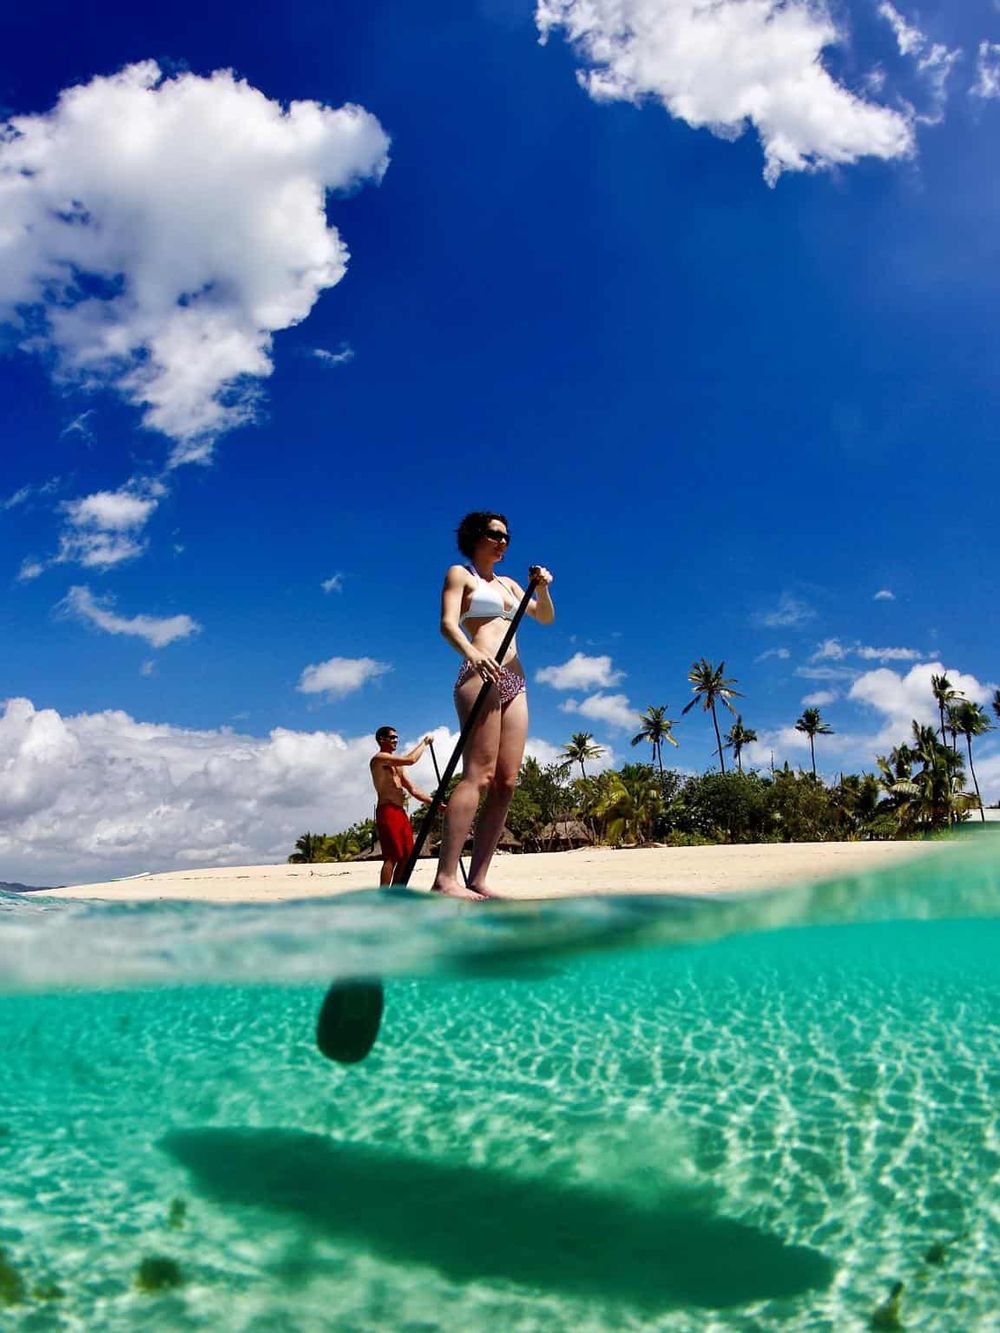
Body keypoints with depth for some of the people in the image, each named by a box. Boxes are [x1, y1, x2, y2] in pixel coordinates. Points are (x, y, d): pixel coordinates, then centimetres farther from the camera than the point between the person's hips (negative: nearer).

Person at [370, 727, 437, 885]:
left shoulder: (396, 765, 24)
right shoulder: (379, 758, -5)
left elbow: (413, 789, 21)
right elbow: (411, 759, -18)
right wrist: (424, 742, -3)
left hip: (401, 812, 9)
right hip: (387, 811, -9)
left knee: (406, 857, 5)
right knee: (391, 857, -14)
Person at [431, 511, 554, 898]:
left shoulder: (508, 584, 28)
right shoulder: (459, 574, 8)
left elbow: (546, 618, 26)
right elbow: (447, 623, -8)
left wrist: (542, 588, 5)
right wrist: (471, 653, -29)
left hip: (514, 682, 7)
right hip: (480, 676, -7)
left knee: (506, 783, -4)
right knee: (479, 775, -20)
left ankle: (477, 879, -5)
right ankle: (445, 877, -26)